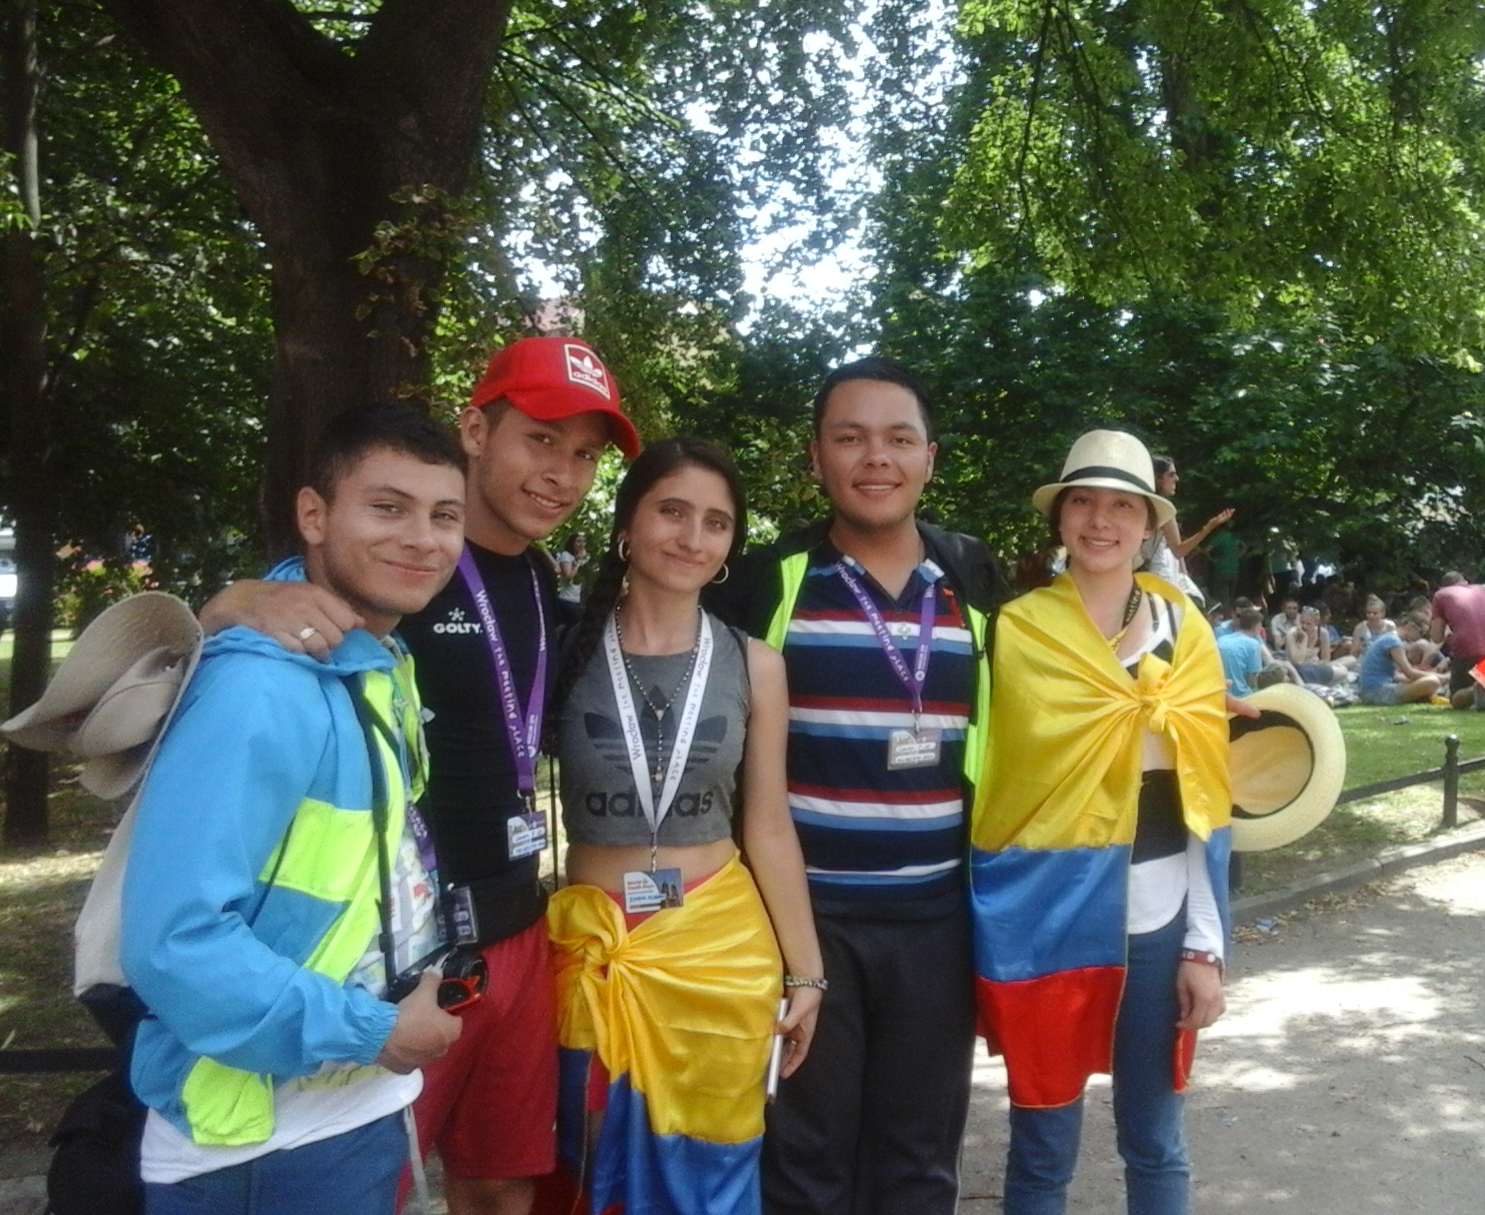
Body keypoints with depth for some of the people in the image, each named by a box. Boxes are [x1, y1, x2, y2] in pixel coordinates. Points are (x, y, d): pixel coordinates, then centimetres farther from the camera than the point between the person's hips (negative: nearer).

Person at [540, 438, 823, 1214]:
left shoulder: (752, 664, -1)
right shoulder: (565, 648, -5)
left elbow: (768, 828, 5)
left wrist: (805, 968, 7)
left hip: (720, 945, 1)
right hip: (592, 946, -1)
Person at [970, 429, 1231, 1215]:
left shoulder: (1183, 630, 5)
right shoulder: (1020, 629, -3)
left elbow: (1205, 798, 4)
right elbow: (1008, 772, -4)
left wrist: (1205, 945, 1)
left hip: (1157, 918, 3)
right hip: (1047, 915, -2)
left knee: (1154, 1140, 16)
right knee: (1043, 1146, 9)